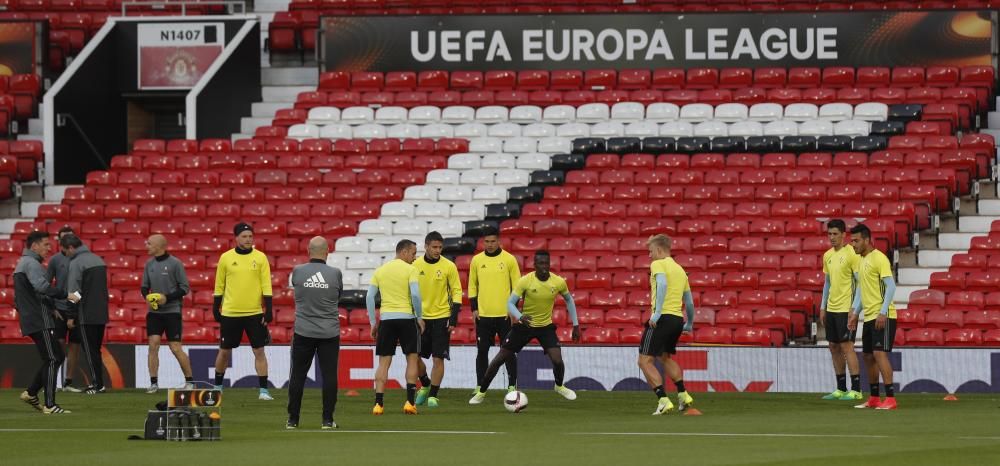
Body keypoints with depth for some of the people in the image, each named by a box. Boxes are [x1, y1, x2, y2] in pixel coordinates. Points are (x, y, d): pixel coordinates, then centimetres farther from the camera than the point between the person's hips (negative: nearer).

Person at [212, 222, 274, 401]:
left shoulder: (260, 258, 0)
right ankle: (217, 387, 25)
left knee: (259, 351, -2)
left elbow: (266, 286, -1)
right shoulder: (226, 258, 1)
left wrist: (269, 310, -6)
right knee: (224, 351, 9)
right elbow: (219, 286, 7)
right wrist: (215, 308, 6)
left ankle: (263, 390, 2)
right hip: (230, 313, 0)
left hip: (255, 313, 0)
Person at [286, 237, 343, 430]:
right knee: (329, 376, 4)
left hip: (303, 333, 0)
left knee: (297, 376, 6)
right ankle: (327, 420, 2)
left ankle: (293, 420, 8)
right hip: (329, 332, 0)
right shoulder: (335, 274, -5)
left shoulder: (297, 272, -5)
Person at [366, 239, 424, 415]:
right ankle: (410, 402, 0)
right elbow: (415, 295, -14)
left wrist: (373, 323, 12)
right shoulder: (410, 270, -4)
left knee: (384, 362, 5)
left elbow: (369, 297, 6)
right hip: (406, 317, -3)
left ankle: (378, 403, -3)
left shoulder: (380, 270, 10)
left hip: (386, 318, 3)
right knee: (412, 358, 8)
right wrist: (420, 317, -2)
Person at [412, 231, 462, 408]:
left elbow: (457, 292, -2)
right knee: (414, 357, 3)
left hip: (441, 318, -2)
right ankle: (425, 385, 29)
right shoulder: (416, 265, 0)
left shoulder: (449, 266, -6)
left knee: (438, 358, -5)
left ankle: (433, 395, 6)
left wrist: (454, 318, -9)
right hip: (420, 318, 2)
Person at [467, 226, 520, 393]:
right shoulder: (476, 260, 6)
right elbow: (472, 286, 11)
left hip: (505, 315, -2)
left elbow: (517, 286, 1)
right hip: (483, 315, 2)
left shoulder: (509, 260, -2)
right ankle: (480, 387, 11)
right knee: (482, 351, 4)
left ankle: (512, 385, 8)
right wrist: (474, 308, 3)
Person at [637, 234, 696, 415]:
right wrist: (690, 324, 37)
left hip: (662, 318, -8)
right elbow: (689, 301, 24)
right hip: (678, 319, 8)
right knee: (666, 357, 30)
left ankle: (663, 401, -15)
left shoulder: (658, 264, -3)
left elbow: (662, 284, -24)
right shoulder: (680, 269, 20)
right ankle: (683, 395, 24)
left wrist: (657, 313, -29)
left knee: (645, 361, -4)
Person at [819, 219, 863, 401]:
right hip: (831, 309, 8)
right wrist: (823, 307, 16)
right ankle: (841, 389, 14)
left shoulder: (851, 254, -10)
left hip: (846, 308, -8)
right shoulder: (828, 256, 13)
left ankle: (856, 390, -9)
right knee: (834, 347, 8)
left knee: (846, 346, -10)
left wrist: (854, 308, -16)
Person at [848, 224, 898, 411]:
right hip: (869, 317, 9)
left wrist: (883, 313, -22)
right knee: (868, 357, 11)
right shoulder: (862, 260, 15)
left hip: (882, 317, -9)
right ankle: (874, 398, 18)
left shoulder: (879, 258, -11)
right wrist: (855, 313, 16)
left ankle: (890, 398, -16)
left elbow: (890, 286, -17)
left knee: (879, 353, -15)